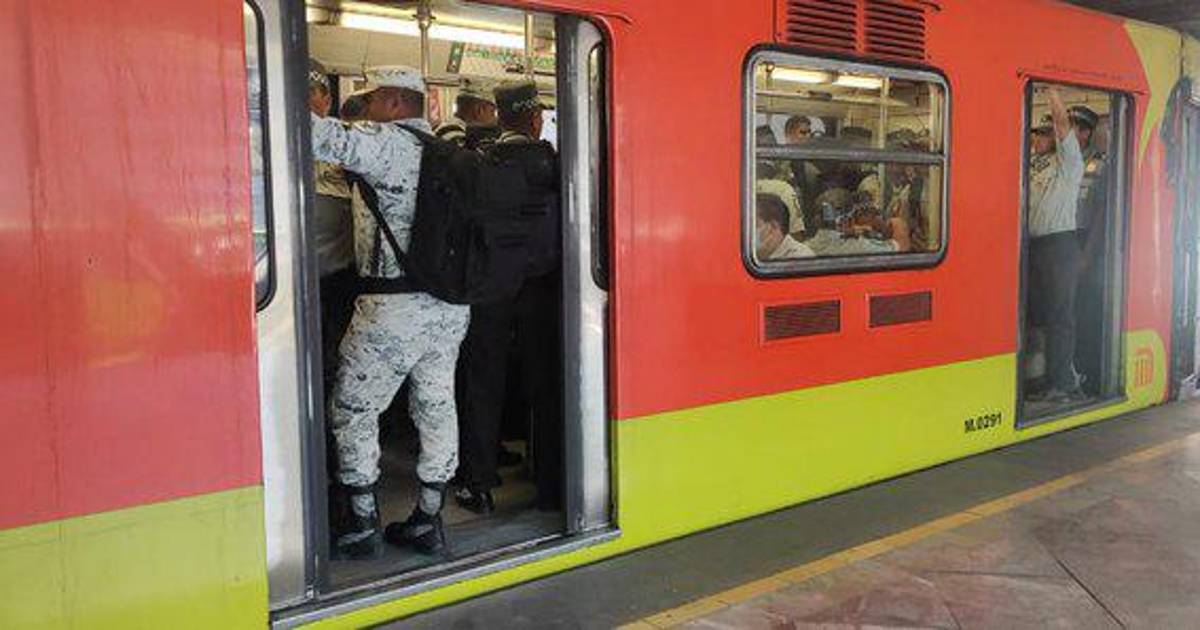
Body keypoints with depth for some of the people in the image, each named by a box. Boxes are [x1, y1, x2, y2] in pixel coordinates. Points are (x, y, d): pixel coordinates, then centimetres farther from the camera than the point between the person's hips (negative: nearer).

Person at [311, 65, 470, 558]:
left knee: (353, 411, 7)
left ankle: (362, 524, 13)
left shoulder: (389, 143, -10)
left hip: (396, 309, -8)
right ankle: (428, 521, 22)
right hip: (451, 305, 8)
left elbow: (328, 139, -22)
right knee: (437, 407, 12)